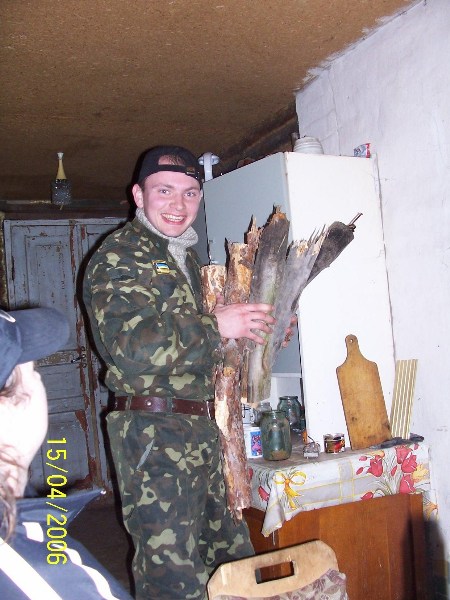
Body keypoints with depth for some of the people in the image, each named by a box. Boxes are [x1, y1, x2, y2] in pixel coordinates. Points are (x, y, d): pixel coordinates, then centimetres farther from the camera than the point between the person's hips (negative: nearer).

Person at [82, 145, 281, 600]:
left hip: (203, 428, 9)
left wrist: (251, 325, 16)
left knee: (233, 554, 18)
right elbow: (133, 344, -23)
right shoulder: (119, 257, -9)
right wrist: (214, 325, -15)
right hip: (152, 432, -9)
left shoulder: (186, 257, 19)